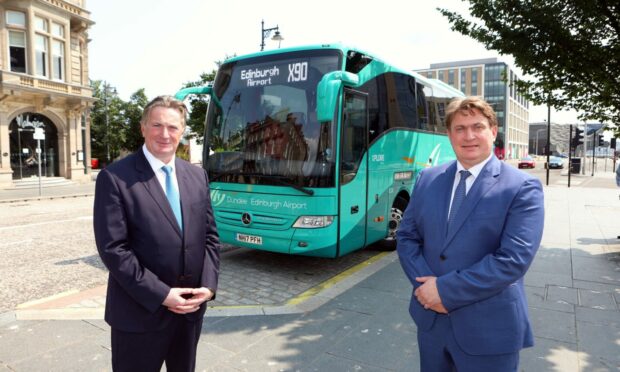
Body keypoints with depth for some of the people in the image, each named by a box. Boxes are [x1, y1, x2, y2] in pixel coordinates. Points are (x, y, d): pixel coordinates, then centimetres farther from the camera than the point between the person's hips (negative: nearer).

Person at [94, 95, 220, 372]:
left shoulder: (197, 175, 5)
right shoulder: (115, 178, -11)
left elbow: (209, 236, 7)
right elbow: (112, 249, -16)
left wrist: (208, 285, -6)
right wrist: (160, 295, -18)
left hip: (191, 308, 5)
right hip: (140, 313, -5)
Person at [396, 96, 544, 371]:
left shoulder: (523, 188, -11)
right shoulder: (428, 178, 3)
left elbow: (513, 260, -19)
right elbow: (406, 237, 3)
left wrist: (446, 290, -19)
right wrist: (426, 284, -12)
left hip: (489, 329, -3)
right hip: (430, 319, 4)